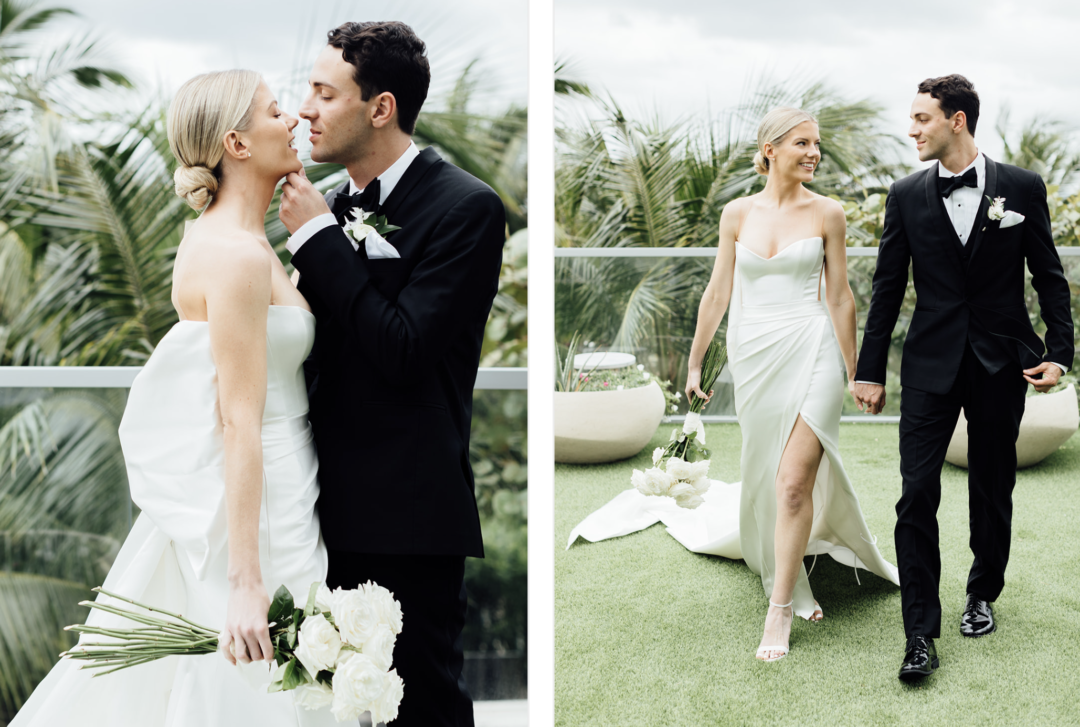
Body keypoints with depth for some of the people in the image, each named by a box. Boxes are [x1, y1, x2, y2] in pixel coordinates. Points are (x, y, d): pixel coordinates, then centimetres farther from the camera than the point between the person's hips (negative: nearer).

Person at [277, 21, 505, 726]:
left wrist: (317, 236, -15)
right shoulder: (335, 206, 10)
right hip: (336, 509, 7)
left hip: (409, 518, -7)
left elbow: (402, 351, -22)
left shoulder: (466, 207, -11)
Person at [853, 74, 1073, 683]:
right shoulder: (908, 195, 2)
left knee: (993, 490, 12)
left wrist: (1059, 351, -4)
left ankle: (983, 595, 33)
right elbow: (888, 287, 5)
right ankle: (922, 633, -3)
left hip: (1002, 360, 0)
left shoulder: (1023, 187, -1)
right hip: (932, 364, 0)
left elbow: (1049, 276, 4)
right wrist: (871, 371, 4)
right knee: (917, 494, -7)